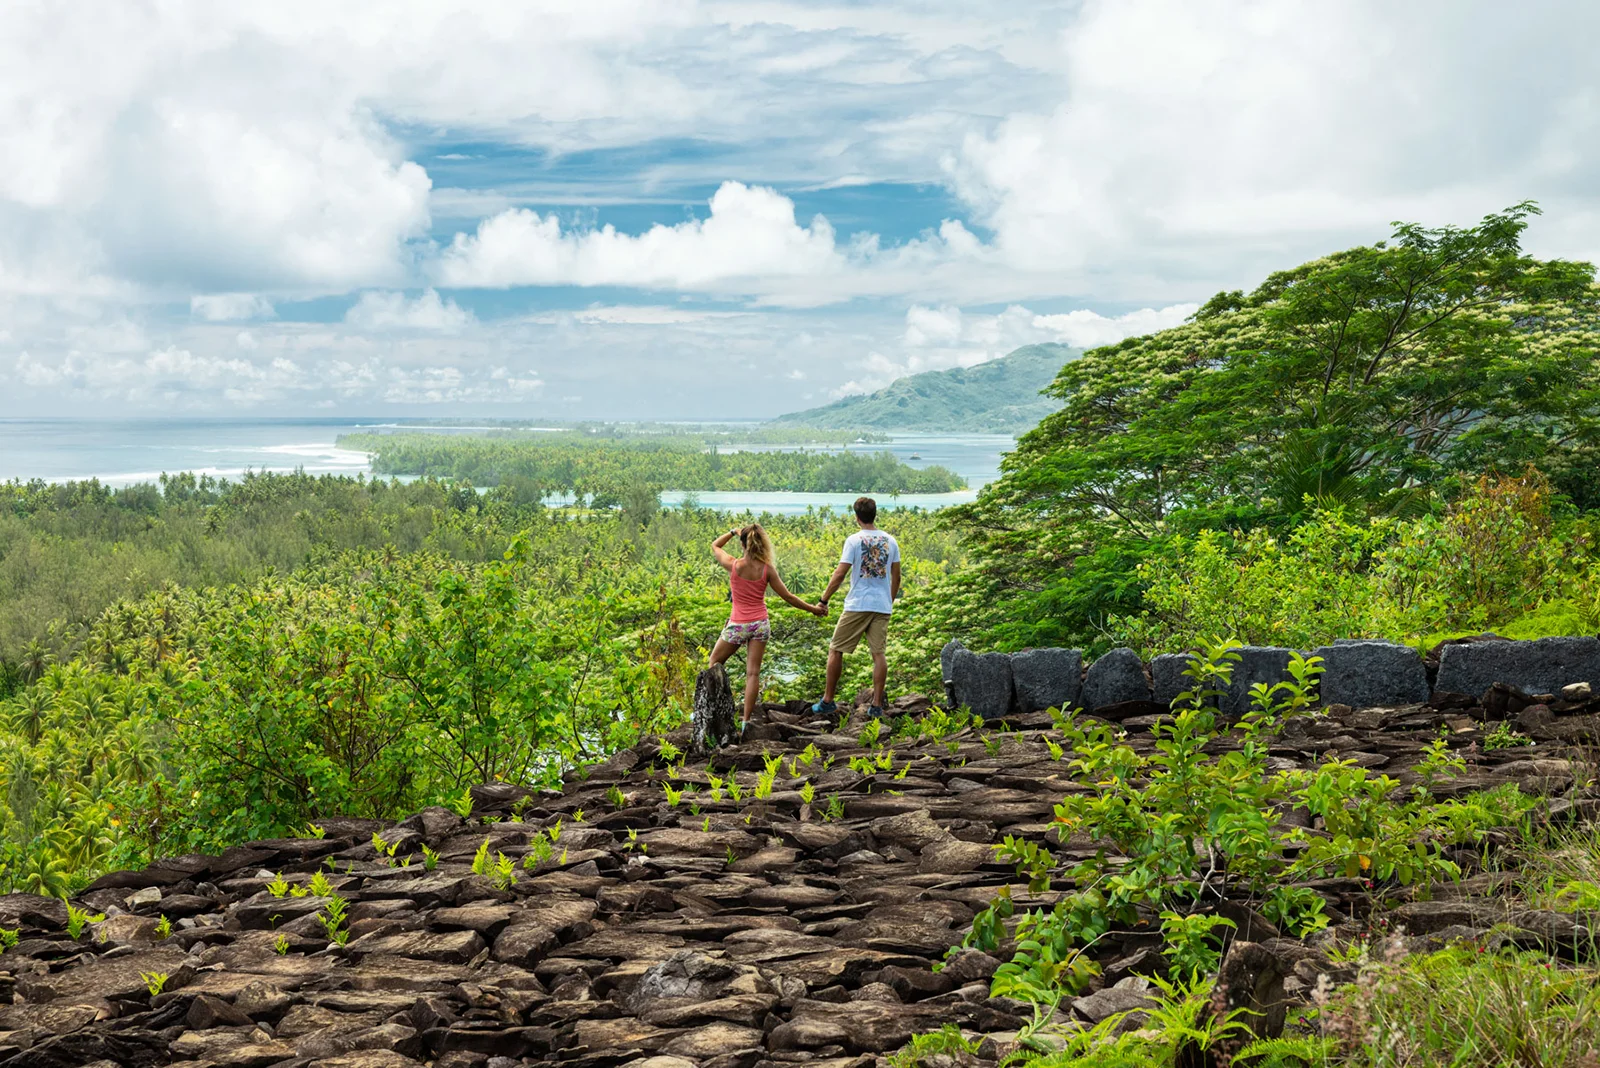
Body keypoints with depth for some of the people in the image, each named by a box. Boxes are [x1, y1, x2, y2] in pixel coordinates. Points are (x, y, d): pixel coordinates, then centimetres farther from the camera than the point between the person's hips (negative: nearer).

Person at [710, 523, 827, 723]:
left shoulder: (733, 565, -12)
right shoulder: (767, 569, -8)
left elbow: (715, 545, 9)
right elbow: (787, 596, -1)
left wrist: (733, 532, 15)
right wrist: (813, 609, 9)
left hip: (737, 624, -2)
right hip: (760, 624, 2)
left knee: (715, 662, 19)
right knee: (753, 673, 4)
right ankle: (746, 720, 2)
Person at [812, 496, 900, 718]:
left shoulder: (854, 540, -8)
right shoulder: (890, 541, 6)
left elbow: (840, 574, -11)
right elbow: (896, 577, 12)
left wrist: (823, 600, -5)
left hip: (857, 605, -4)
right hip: (882, 606, 4)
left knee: (836, 650, 7)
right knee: (878, 654, 5)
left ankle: (828, 701, 9)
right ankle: (877, 706, 3)